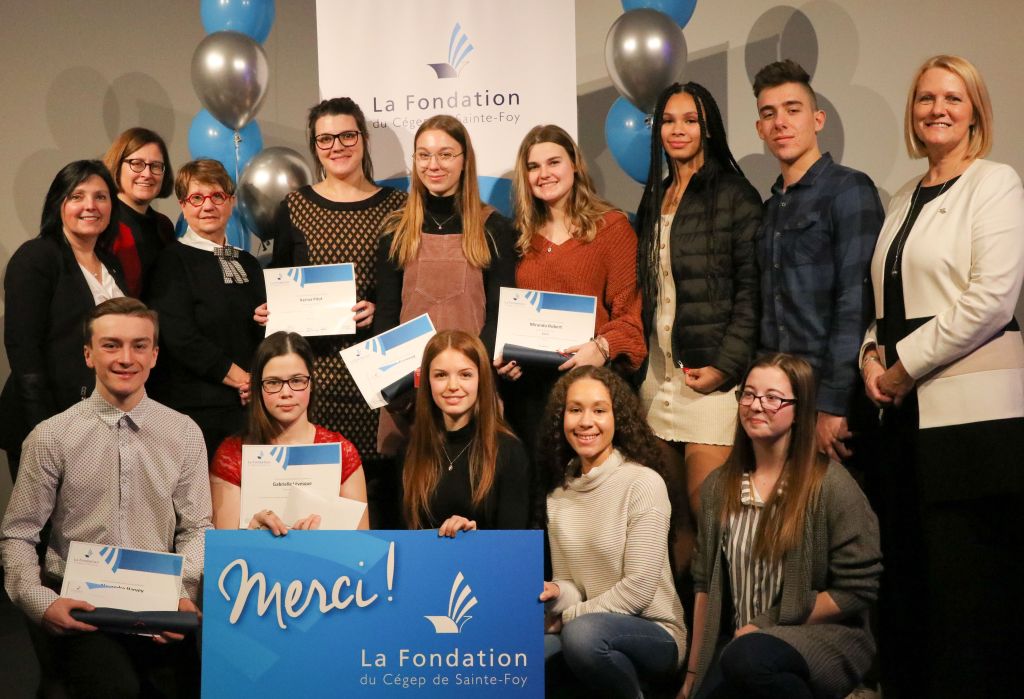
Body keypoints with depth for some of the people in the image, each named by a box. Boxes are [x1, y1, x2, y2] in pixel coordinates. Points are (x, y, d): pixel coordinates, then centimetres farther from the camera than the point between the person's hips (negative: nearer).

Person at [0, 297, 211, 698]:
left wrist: (183, 592, -10)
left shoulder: (185, 433, 6)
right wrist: (41, 602, -11)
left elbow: (196, 528, 6)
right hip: (77, 603, -2)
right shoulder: (51, 437, 0)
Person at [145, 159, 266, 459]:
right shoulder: (173, 261, -1)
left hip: (250, 406, 6)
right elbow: (180, 338, -11)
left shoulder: (249, 264, 19)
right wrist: (240, 378, -10)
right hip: (196, 408, -5)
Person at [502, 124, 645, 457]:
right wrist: (501, 354, -2)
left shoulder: (611, 226, 1)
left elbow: (629, 311, -4)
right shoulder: (522, 235, 14)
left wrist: (603, 347, -22)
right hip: (525, 384, 4)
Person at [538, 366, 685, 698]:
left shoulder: (643, 483, -11)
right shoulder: (558, 490, 8)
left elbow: (639, 588, -15)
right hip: (587, 629, 4)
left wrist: (568, 617, -11)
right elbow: (565, 580, 11)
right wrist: (558, 594, -12)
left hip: (653, 633, -4)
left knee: (582, 633, -37)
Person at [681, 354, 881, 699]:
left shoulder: (831, 485, -10)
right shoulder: (718, 487, 7)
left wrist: (764, 628, -10)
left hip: (824, 637, -4)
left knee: (749, 656, -35)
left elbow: (857, 590, -10)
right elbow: (705, 584, 11)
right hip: (739, 641, 4)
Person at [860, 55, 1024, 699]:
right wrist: (874, 356, 4)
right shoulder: (905, 200, 19)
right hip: (907, 409, 7)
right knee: (907, 573, 9)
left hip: (971, 408, -7)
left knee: (968, 584, -3)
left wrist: (906, 365, -11)